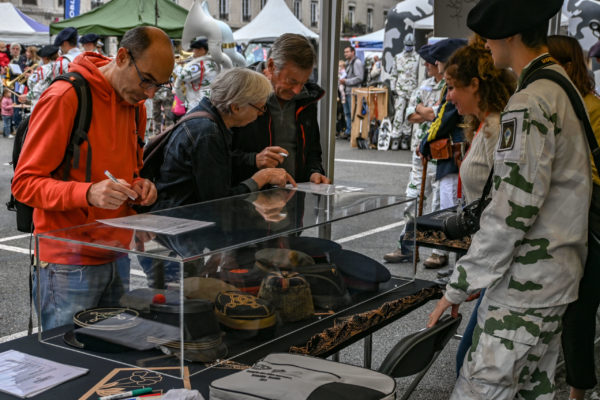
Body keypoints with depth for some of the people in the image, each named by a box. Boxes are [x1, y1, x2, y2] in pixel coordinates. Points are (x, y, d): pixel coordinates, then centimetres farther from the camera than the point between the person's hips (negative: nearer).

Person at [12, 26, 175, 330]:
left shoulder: (136, 105, 10)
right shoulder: (65, 97, -14)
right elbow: (24, 183, -13)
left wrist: (138, 186, 1)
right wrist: (88, 193, -29)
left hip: (117, 258, 7)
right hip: (69, 265, -7)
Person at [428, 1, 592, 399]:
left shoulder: (529, 105, -18)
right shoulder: (564, 90, 12)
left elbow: (511, 212, -22)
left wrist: (459, 287, -15)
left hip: (526, 283, -10)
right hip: (560, 276, 10)